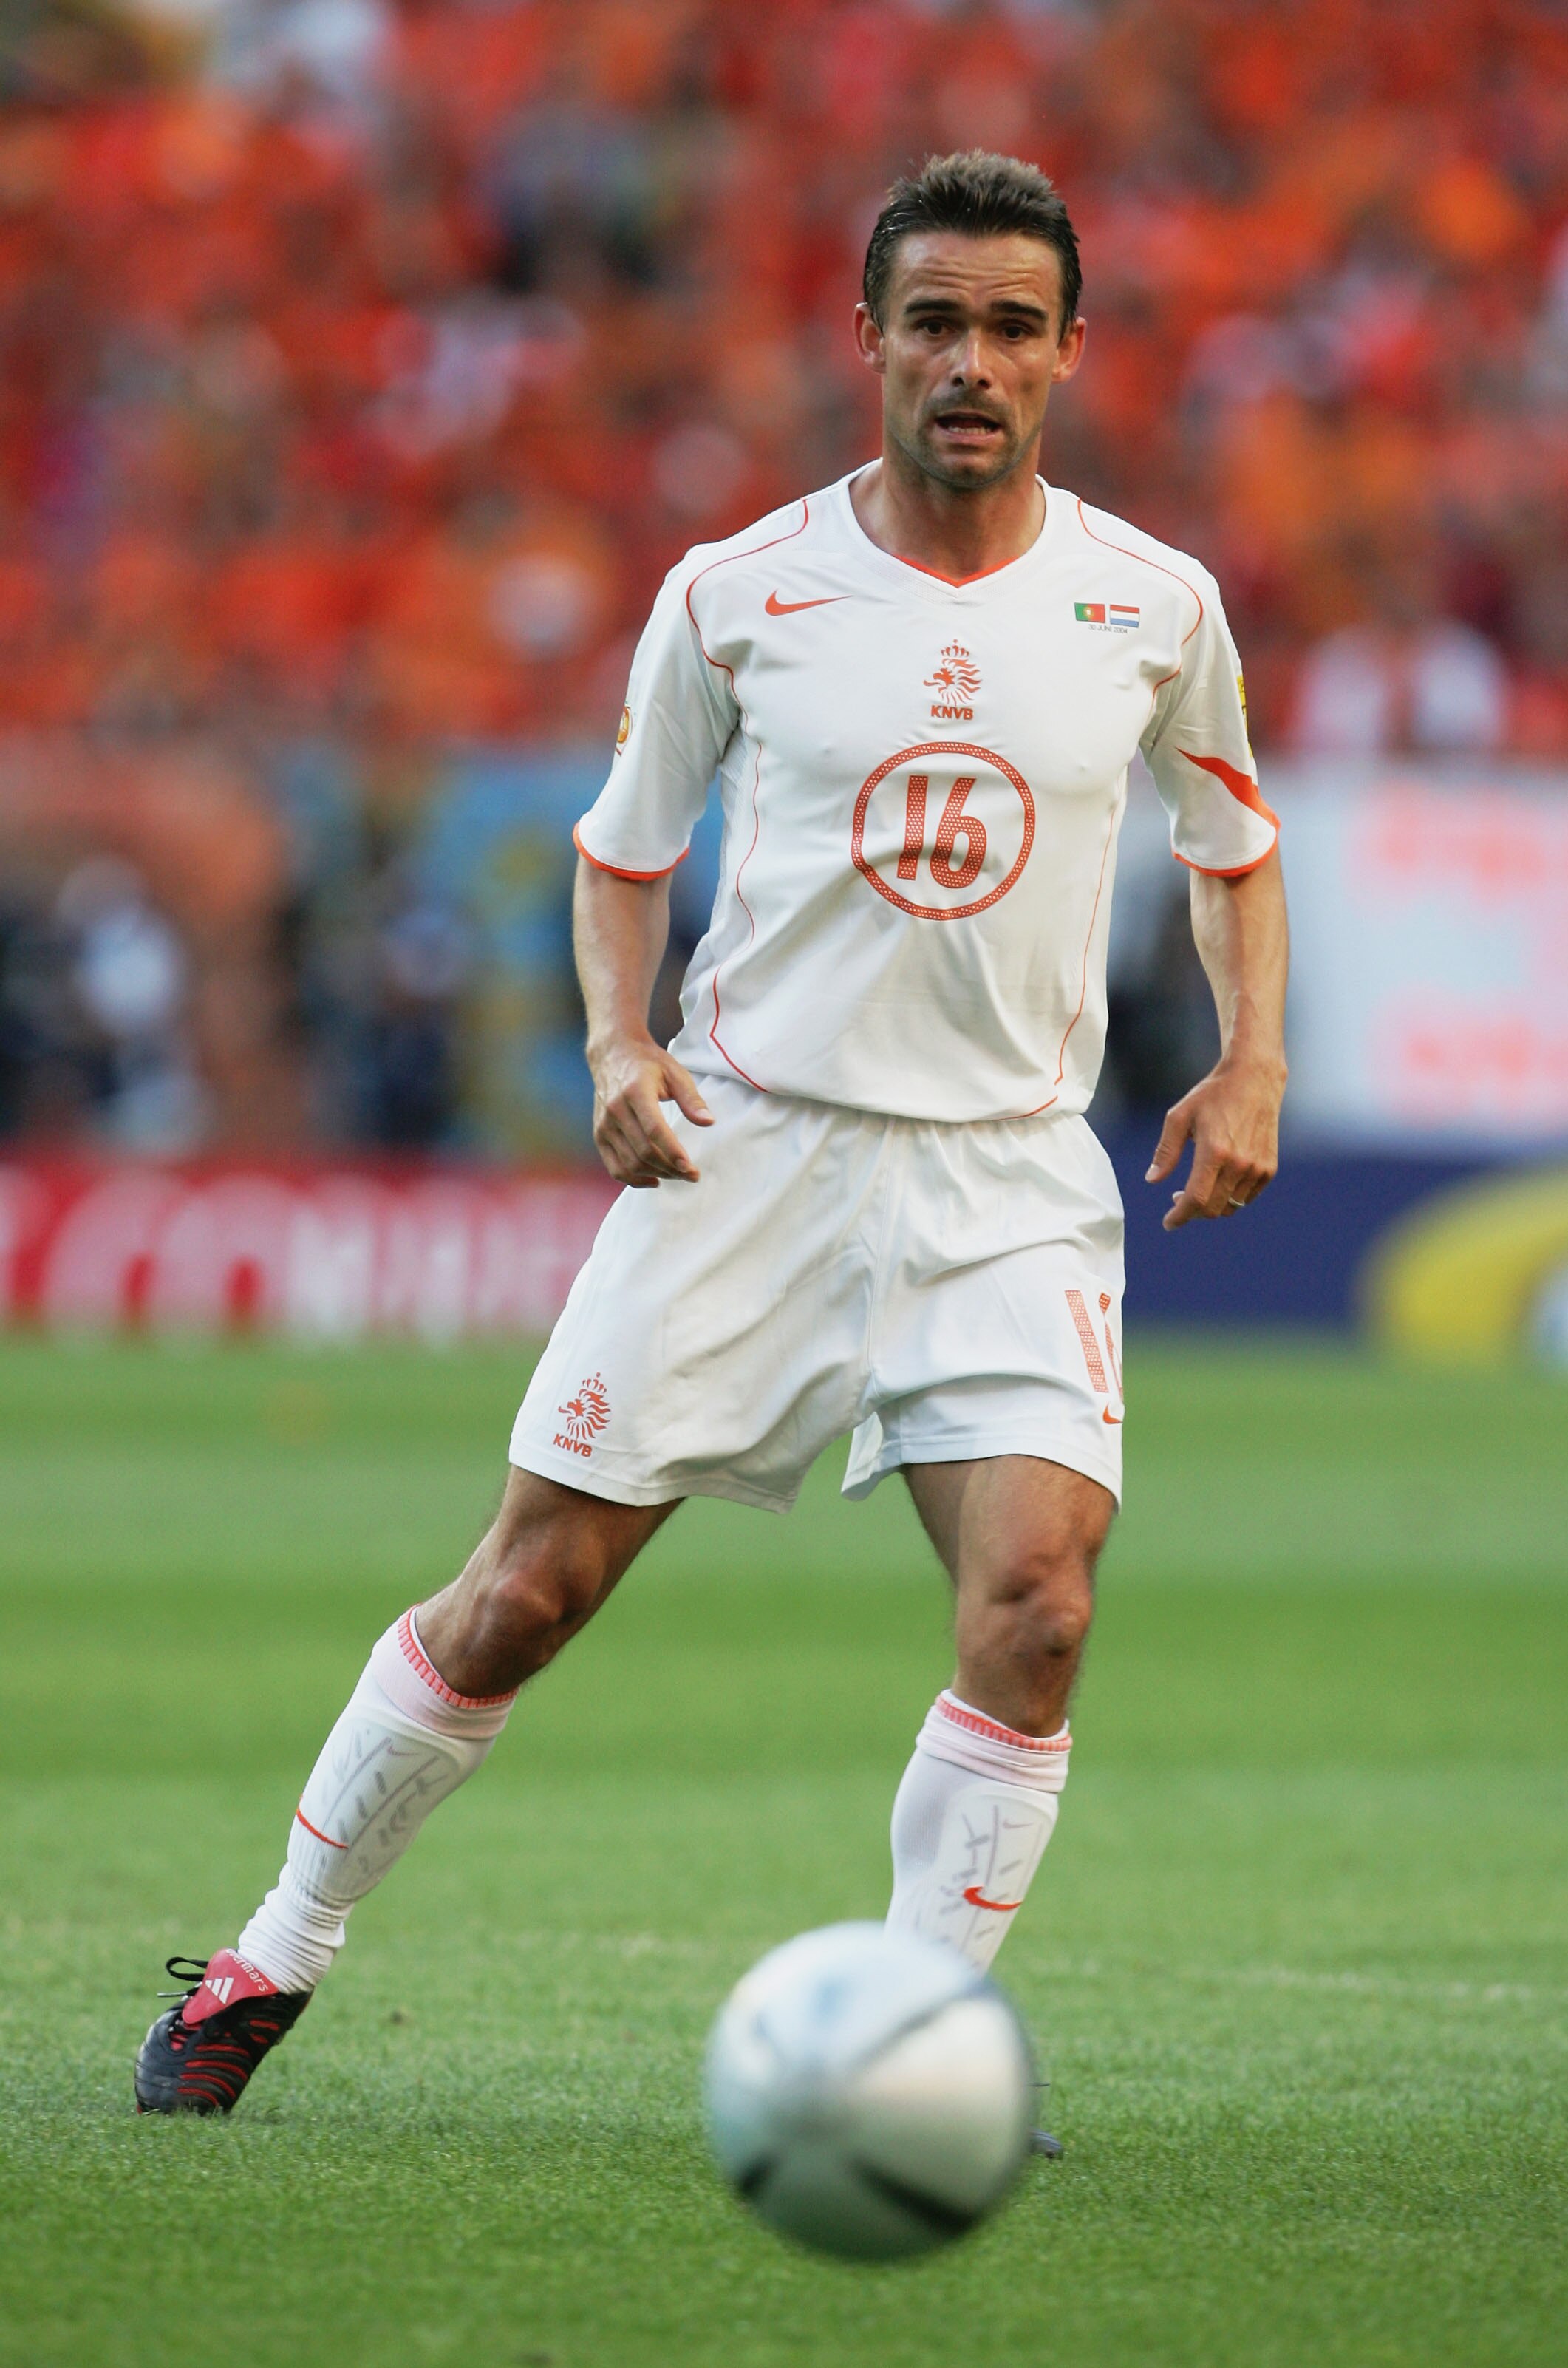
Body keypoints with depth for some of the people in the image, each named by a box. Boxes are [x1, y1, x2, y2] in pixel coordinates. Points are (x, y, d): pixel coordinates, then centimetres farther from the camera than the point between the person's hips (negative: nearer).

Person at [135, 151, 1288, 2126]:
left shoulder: (1155, 606, 1)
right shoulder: (738, 594, -2)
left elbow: (1233, 848, 17)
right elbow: (623, 849, 12)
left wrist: (1248, 1069, 2)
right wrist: (618, 1045, -6)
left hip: (1010, 1181, 1)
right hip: (745, 1145, -1)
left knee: (1037, 1597, -20)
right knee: (529, 1594, 0)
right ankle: (274, 1962, 18)